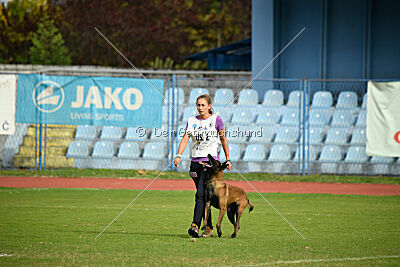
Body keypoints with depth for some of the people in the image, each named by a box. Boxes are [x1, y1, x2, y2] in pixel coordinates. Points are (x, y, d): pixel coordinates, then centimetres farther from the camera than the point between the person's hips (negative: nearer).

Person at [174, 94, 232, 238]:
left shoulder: (216, 119, 1)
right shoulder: (192, 121, 10)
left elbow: (223, 140, 8)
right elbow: (185, 139, 0)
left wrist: (227, 159, 9)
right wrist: (178, 155, -14)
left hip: (211, 161, -4)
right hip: (196, 161, 4)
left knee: (201, 194, -17)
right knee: (203, 196, 8)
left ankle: (195, 225, -25)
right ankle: (209, 228, 14)